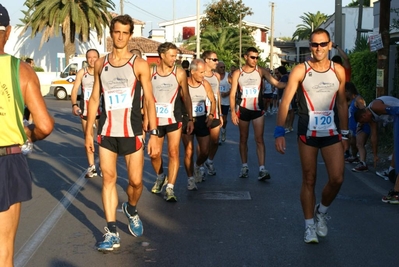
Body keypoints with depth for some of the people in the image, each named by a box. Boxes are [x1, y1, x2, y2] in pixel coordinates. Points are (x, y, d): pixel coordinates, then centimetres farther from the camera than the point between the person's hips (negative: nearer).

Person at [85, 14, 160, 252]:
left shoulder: (139, 64, -4)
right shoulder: (100, 64, 7)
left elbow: (149, 100, -5)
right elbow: (94, 98, 10)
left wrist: (154, 133, -11)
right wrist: (89, 131, 7)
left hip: (131, 132, -3)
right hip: (106, 132, 3)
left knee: (136, 181, 1)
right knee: (108, 179, 3)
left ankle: (131, 209, 34)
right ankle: (112, 232, 9)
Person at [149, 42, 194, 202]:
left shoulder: (179, 73, -2)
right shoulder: (151, 72, 0)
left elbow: (186, 97, 3)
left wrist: (190, 118, 1)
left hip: (174, 119, -1)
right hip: (156, 120, 1)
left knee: (173, 153, -8)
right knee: (154, 155, 8)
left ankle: (170, 188, -4)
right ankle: (160, 177, 37)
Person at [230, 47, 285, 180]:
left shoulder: (261, 71, -4)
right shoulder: (237, 73, -2)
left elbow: (276, 83, -14)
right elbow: (232, 94, -1)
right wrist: (233, 112, -9)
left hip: (257, 110, -1)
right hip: (243, 110, 1)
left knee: (259, 139, -5)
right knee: (243, 139, 10)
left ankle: (262, 169, -9)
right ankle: (244, 166, 21)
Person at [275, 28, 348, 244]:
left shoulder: (338, 71, 3)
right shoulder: (300, 70, -8)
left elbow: (342, 103, 11)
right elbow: (285, 101, -13)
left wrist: (345, 133, 10)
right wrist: (279, 132, -22)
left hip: (332, 131, 3)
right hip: (307, 131, -2)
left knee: (337, 179, -5)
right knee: (309, 180, 5)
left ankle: (321, 212, 23)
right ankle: (309, 225, 19)